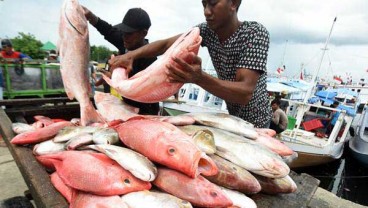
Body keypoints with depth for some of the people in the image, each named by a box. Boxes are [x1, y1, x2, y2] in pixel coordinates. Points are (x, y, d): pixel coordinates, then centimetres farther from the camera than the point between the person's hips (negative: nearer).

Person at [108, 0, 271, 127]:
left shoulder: (255, 33, -25)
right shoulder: (207, 30, -8)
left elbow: (245, 93, -36)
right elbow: (166, 44, -12)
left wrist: (199, 78, -51)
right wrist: (131, 54, -29)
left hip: (254, 124, -4)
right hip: (232, 119, 5)